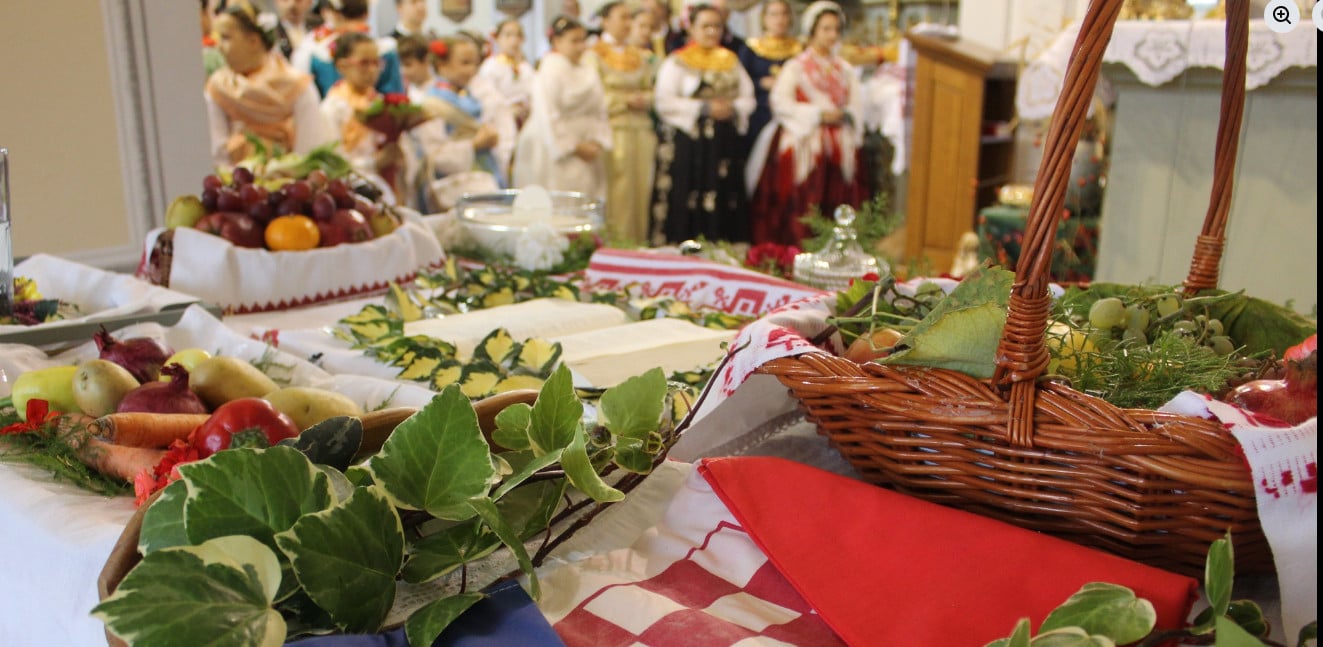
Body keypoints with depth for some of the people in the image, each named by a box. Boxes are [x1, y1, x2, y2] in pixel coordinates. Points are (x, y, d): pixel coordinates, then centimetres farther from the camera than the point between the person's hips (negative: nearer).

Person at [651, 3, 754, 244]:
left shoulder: (731, 61, 17)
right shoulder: (676, 62, 1)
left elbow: (747, 98, 13)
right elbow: (665, 102, -10)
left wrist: (733, 109, -9)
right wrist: (704, 108, -14)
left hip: (725, 145, 5)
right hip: (687, 143, -4)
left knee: (724, 206, 2)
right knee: (686, 206, -7)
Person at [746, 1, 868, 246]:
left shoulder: (845, 69, 18)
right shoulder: (795, 67, 3)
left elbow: (855, 104, 15)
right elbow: (780, 102, -9)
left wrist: (845, 115, -8)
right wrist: (818, 114, -12)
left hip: (840, 149, 4)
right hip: (805, 145, -4)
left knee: (837, 203, -1)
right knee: (802, 205, -9)